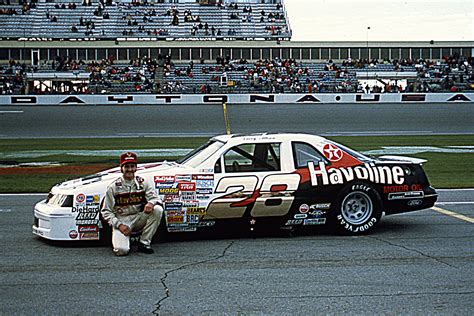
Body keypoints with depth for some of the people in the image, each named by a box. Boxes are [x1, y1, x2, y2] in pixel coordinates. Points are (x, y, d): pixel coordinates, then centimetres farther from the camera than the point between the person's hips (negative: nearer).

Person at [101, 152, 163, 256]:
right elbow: (106, 211, -2)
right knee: (121, 250, -27)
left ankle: (144, 243, -12)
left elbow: (156, 199, -3)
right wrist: (119, 225, -16)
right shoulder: (113, 187, -3)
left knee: (158, 209, -23)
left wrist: (151, 203, -28)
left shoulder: (142, 183, 4)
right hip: (121, 220, -3)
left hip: (139, 219, 3)